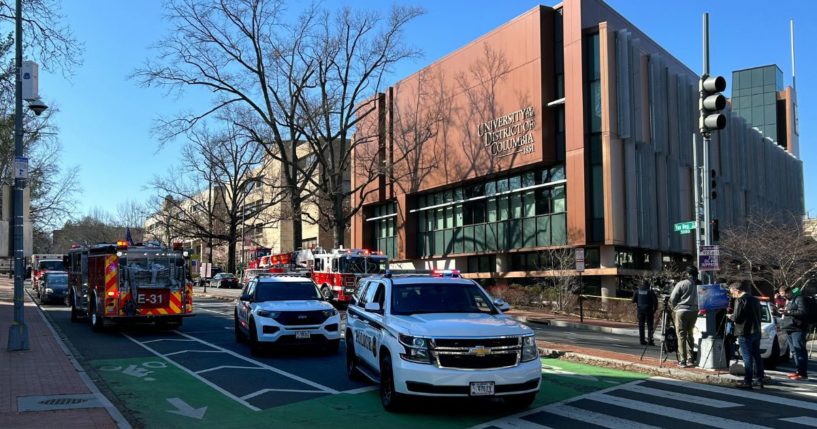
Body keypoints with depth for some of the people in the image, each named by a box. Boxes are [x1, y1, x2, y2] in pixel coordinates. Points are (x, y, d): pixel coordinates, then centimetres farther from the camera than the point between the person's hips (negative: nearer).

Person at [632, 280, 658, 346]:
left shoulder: (638, 291, 5)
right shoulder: (650, 291, -5)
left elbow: (633, 300, 8)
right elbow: (655, 301, -9)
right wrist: (654, 309, 1)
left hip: (640, 310, 3)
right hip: (648, 310, -3)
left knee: (641, 325, 8)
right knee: (650, 325, 0)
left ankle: (642, 340, 7)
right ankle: (650, 340, -7)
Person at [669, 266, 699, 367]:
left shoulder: (681, 284, -7)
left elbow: (672, 299, -7)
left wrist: (674, 309, 9)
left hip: (681, 310, -4)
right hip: (694, 311, 4)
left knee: (681, 335, 0)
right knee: (689, 334, 16)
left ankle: (683, 360, -3)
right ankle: (690, 359, 17)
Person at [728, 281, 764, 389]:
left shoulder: (740, 300, -13)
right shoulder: (755, 300, 14)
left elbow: (737, 318, -18)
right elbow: (758, 316, 19)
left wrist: (731, 316, 4)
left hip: (745, 333, -8)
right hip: (756, 332, 8)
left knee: (747, 358, -5)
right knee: (757, 357, 13)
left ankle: (747, 382, -3)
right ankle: (760, 380, 17)